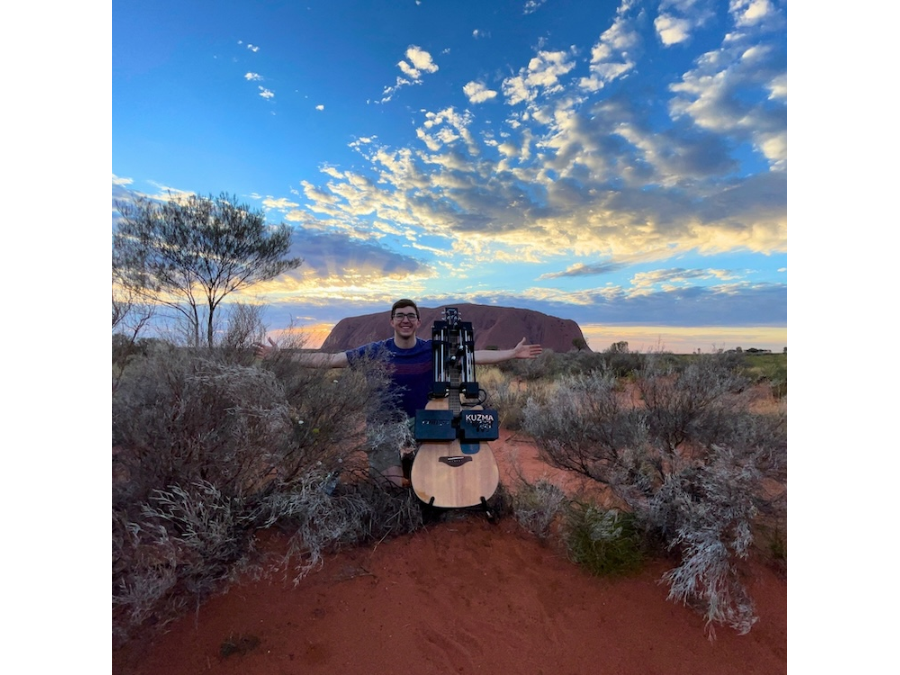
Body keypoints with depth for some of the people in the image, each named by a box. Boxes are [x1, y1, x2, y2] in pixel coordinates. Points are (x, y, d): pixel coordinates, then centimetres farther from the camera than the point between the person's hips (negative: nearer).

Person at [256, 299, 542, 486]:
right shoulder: (375, 351, -12)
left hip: (421, 421, 2)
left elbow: (476, 356, -9)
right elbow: (327, 359, -12)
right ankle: (379, 461, 23)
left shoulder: (433, 350, -8)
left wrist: (514, 353, -14)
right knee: (397, 481, -11)